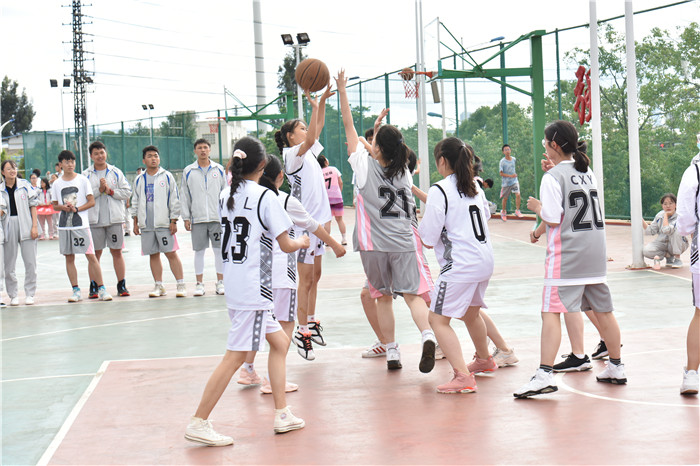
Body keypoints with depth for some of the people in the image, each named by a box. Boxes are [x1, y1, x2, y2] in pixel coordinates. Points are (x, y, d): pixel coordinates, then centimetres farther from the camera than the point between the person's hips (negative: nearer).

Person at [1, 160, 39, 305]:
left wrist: (34, 226, -3)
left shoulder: (25, 185, 4)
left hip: (25, 226, -1)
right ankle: (13, 295, 12)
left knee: (30, 262, -2)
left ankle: (29, 294, 7)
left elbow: (33, 206, 4)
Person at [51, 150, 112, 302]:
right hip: (64, 225, 3)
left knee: (91, 256, -7)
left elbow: (91, 201, 0)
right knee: (69, 258, 4)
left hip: (81, 223, -3)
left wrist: (76, 209, -13)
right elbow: (55, 205, 14)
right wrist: (64, 207, -8)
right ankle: (76, 291, 9)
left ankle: (101, 289, -4)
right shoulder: (56, 184, 10)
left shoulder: (83, 180, 2)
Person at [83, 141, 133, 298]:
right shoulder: (86, 175, 5)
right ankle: (94, 287, 9)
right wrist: (99, 190, -15)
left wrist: (110, 190, -9)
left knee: (117, 251, 3)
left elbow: (127, 192, 2)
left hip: (114, 218, 1)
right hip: (95, 219, -1)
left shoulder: (116, 172, 9)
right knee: (95, 253, 2)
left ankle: (122, 285, 7)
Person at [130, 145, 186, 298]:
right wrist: (135, 223, 12)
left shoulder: (167, 176, 2)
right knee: (153, 255, 7)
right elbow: (135, 202, 18)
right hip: (146, 225, 4)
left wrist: (173, 221, -5)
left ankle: (181, 285, -3)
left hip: (164, 223, -4)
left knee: (171, 253, -7)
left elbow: (174, 200, 1)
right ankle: (159, 286, 13)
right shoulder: (139, 180, 12)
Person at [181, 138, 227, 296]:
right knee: (199, 251, 3)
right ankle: (199, 284, 10)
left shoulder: (219, 169, 7)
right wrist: (186, 218, 1)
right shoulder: (188, 171, 6)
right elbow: (184, 196, 7)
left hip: (217, 217, 0)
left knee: (219, 250, 2)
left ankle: (220, 282, 10)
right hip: (197, 218, 0)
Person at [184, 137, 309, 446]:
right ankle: (198, 423, -5)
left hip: (234, 282, 8)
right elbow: (286, 245, -8)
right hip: (253, 286, -8)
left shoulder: (226, 197, 10)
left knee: (280, 342, 17)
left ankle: (282, 414, 19)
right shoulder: (264, 196, -11)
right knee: (235, 356, -6)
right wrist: (302, 242, 13)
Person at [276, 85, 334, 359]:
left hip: (317, 221, 9)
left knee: (315, 276, 15)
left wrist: (320, 103, 2)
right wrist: (316, 103, -29)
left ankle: (311, 323, 24)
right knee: (306, 279, -5)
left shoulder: (309, 153, 13)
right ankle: (302, 330, 1)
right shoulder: (292, 154, -11)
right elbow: (310, 139, -28)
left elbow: (318, 129, 17)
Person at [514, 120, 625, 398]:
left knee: (551, 312, -11)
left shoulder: (553, 177, -9)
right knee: (603, 310, 15)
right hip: (596, 251, 7)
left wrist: (537, 207, 6)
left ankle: (545, 375, -19)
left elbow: (552, 218, -15)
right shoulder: (587, 172, 12)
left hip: (565, 255, -7)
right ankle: (616, 368, 26)